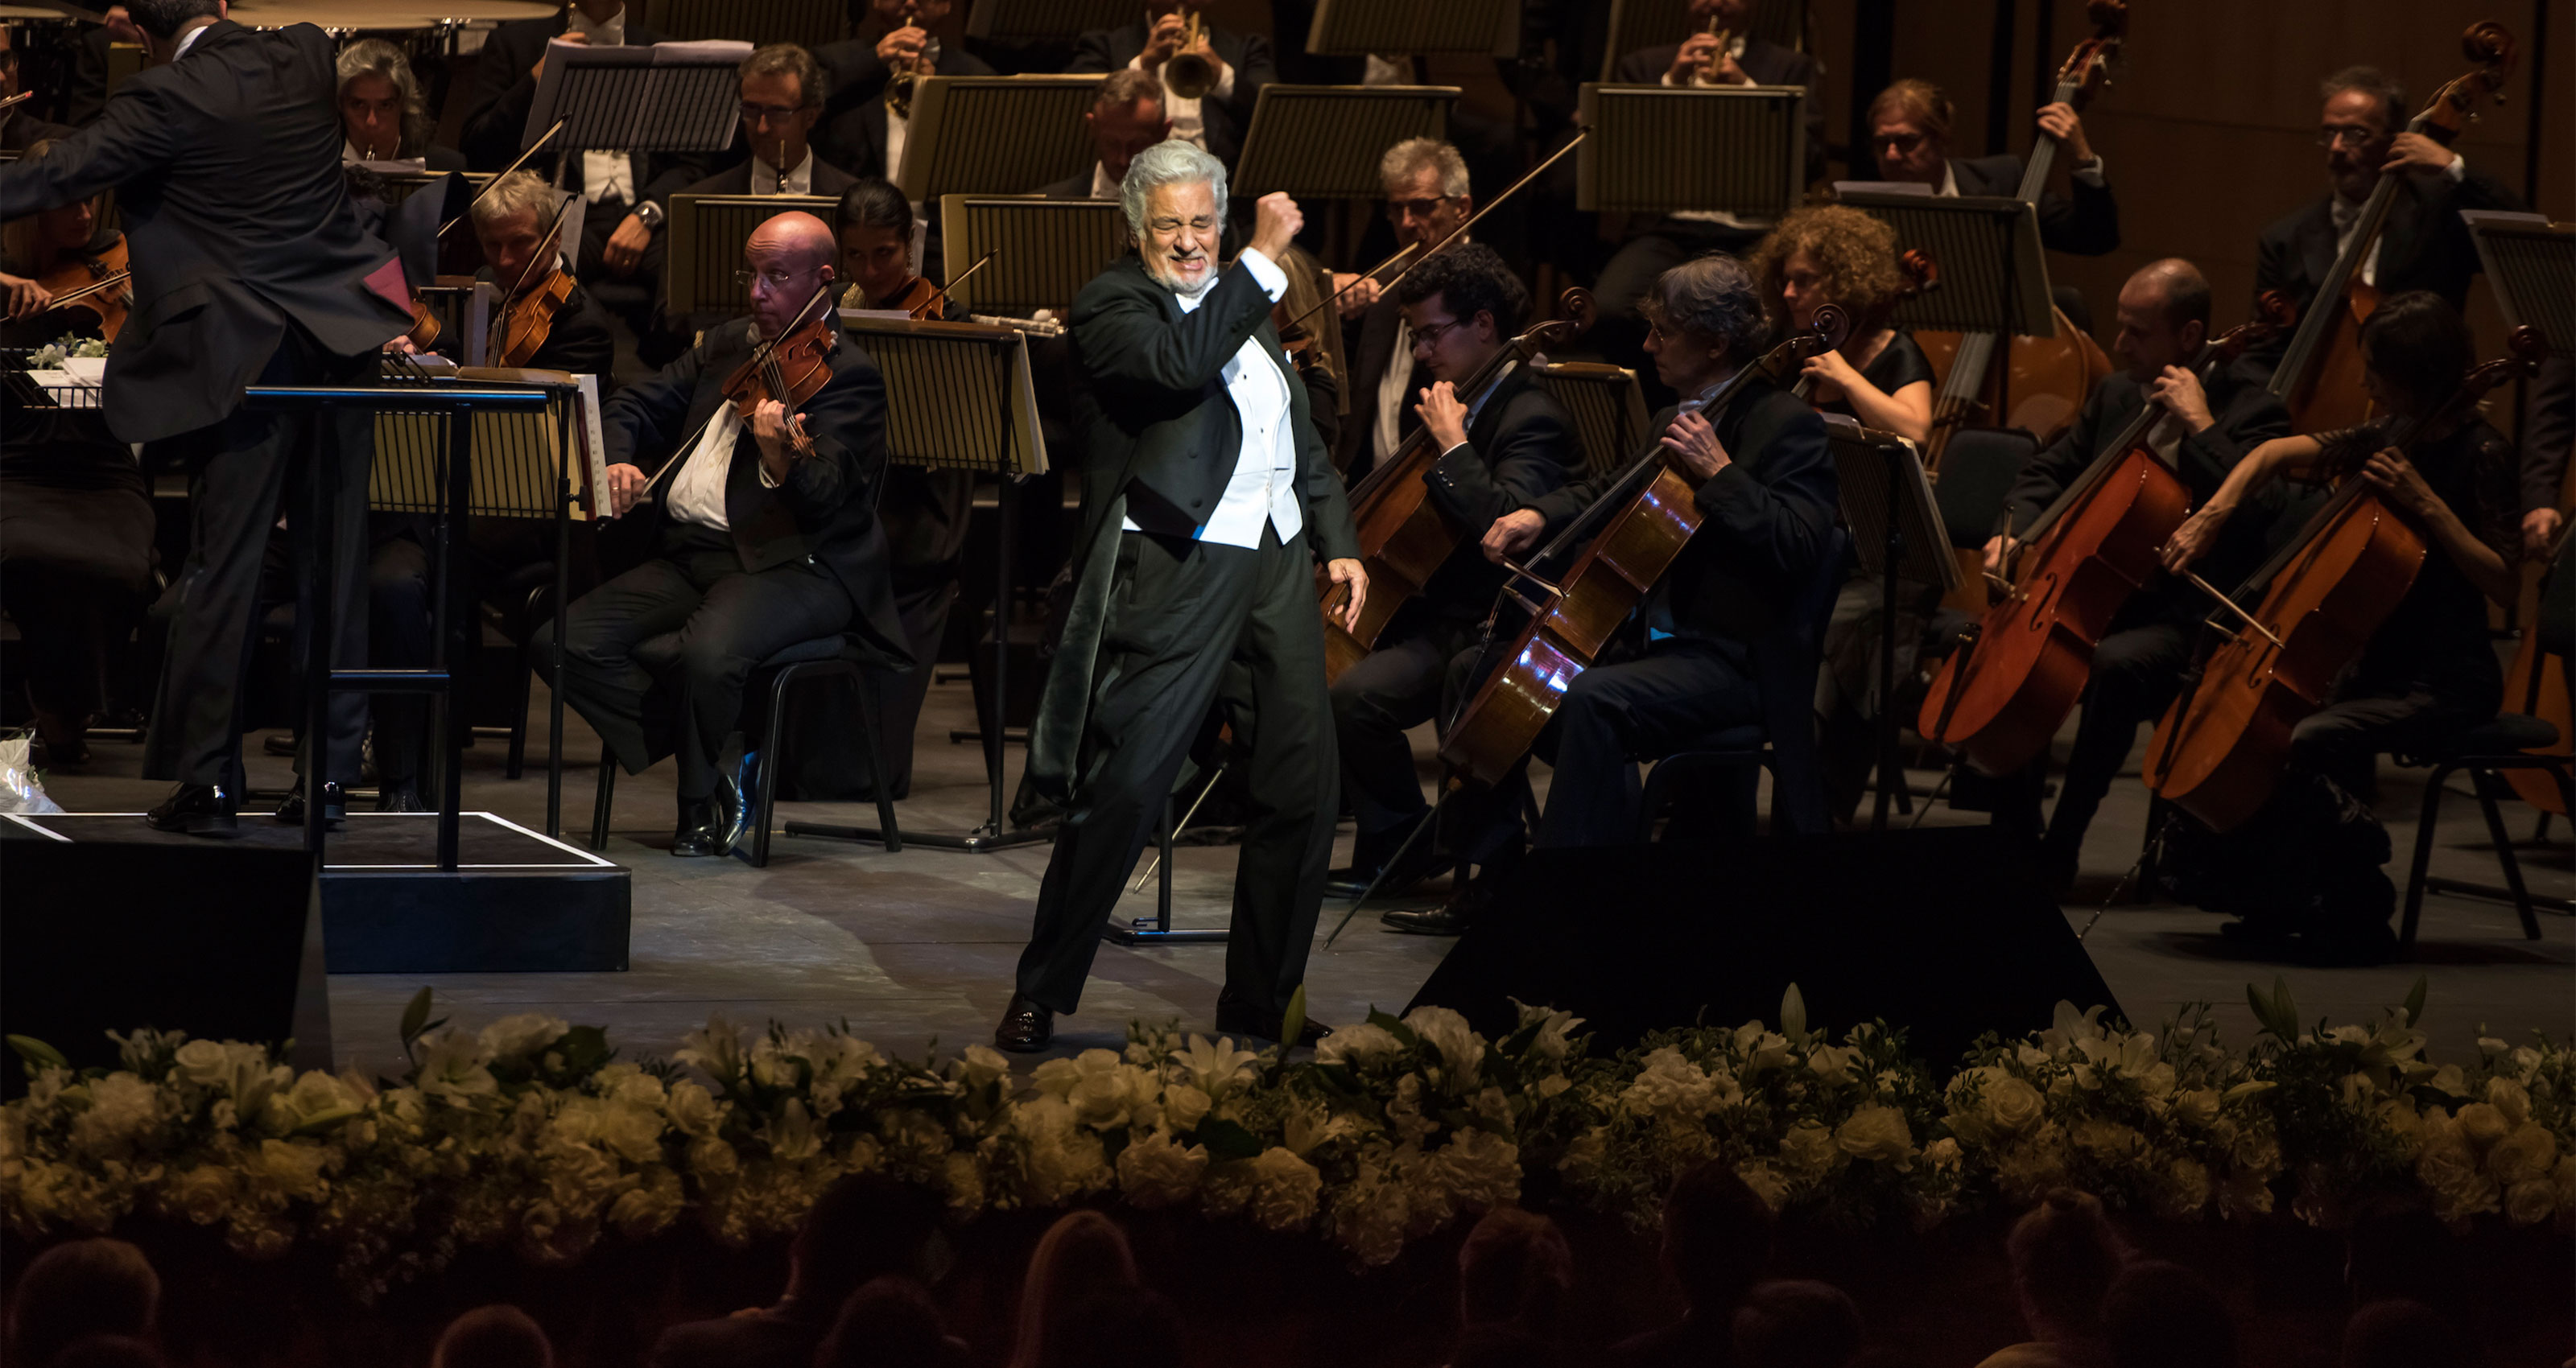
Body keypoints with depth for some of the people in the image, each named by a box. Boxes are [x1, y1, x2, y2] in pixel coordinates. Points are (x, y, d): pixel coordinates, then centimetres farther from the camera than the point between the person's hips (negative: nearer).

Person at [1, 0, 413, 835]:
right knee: (336, 561, 9)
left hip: (248, 356, -5)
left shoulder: (167, 100, -14)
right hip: (341, 343, 5)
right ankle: (331, 770, 13)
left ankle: (210, 781, -1)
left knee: (226, 568, -1)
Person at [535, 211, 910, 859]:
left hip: (791, 566, -7)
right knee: (563, 643, -12)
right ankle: (722, 760, -3)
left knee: (708, 654, -37)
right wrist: (616, 461, -4)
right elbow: (635, 406, 19)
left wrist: (780, 454, -42)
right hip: (690, 556, 8)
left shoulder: (847, 374, -6)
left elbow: (823, 499, -19)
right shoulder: (726, 347, 18)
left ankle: (700, 801, -6)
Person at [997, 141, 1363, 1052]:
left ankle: (1261, 1003, 15)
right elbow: (1180, 362, -24)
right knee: (1122, 788, -10)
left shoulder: (1242, 308, 20)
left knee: (1303, 788, 4)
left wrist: (1339, 542, 18)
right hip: (1175, 571, -7)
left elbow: (1302, 438, 27)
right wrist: (1264, 259, -21)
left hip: (1278, 565, 7)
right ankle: (1041, 994, 1)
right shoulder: (1110, 307, -3)